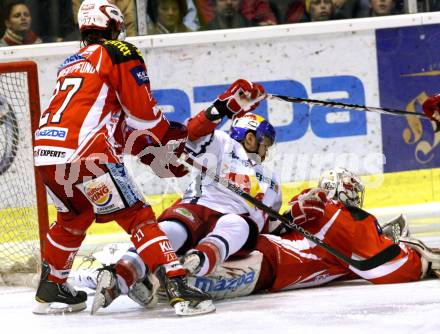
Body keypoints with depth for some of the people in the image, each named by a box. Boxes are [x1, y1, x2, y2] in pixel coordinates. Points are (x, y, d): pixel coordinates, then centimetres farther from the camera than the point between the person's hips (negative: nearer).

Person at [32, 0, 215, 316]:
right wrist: (171, 136, 18)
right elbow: (142, 112, 1)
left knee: (73, 217, 31)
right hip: (85, 153, -7)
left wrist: (146, 146, 26)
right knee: (138, 217, -4)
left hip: (46, 153, 7)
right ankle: (178, 289, -14)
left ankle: (50, 290, 39)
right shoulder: (120, 53, 5)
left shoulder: (71, 64, 28)